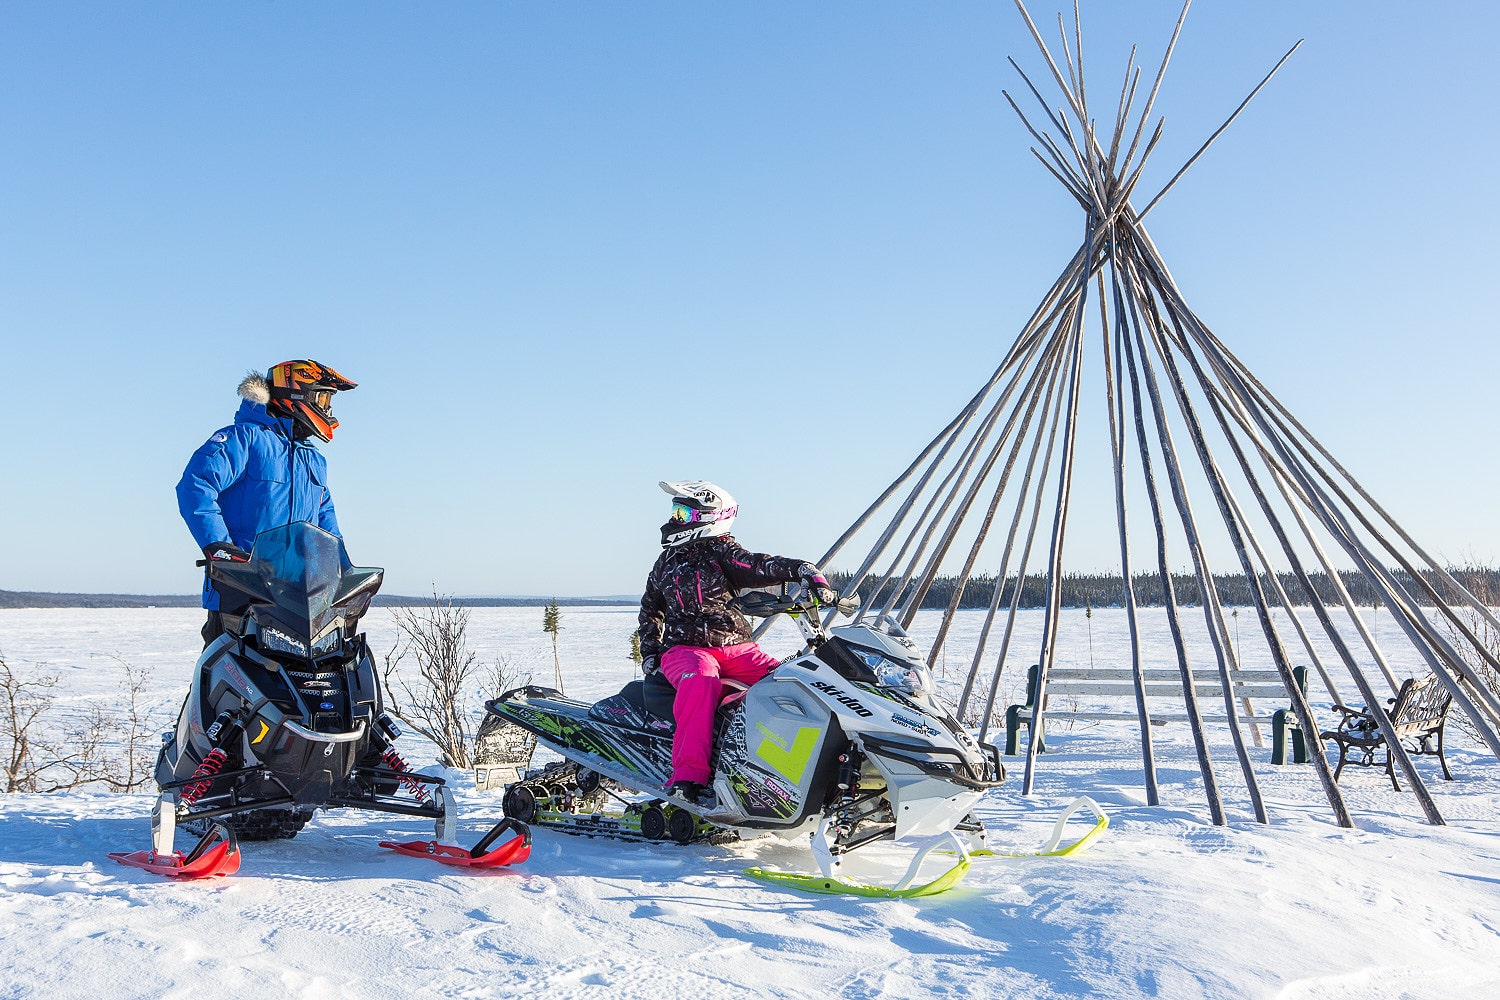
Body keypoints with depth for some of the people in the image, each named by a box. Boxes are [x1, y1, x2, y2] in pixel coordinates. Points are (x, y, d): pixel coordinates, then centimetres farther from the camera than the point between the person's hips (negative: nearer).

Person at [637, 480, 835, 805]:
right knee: (701, 682, -35)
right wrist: (649, 648, 20)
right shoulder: (668, 561, 18)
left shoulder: (722, 552, 2)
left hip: (736, 647, -1)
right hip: (684, 648, 1)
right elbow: (650, 607, 31)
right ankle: (688, 774, -45)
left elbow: (764, 566, -14)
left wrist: (810, 574, -30)